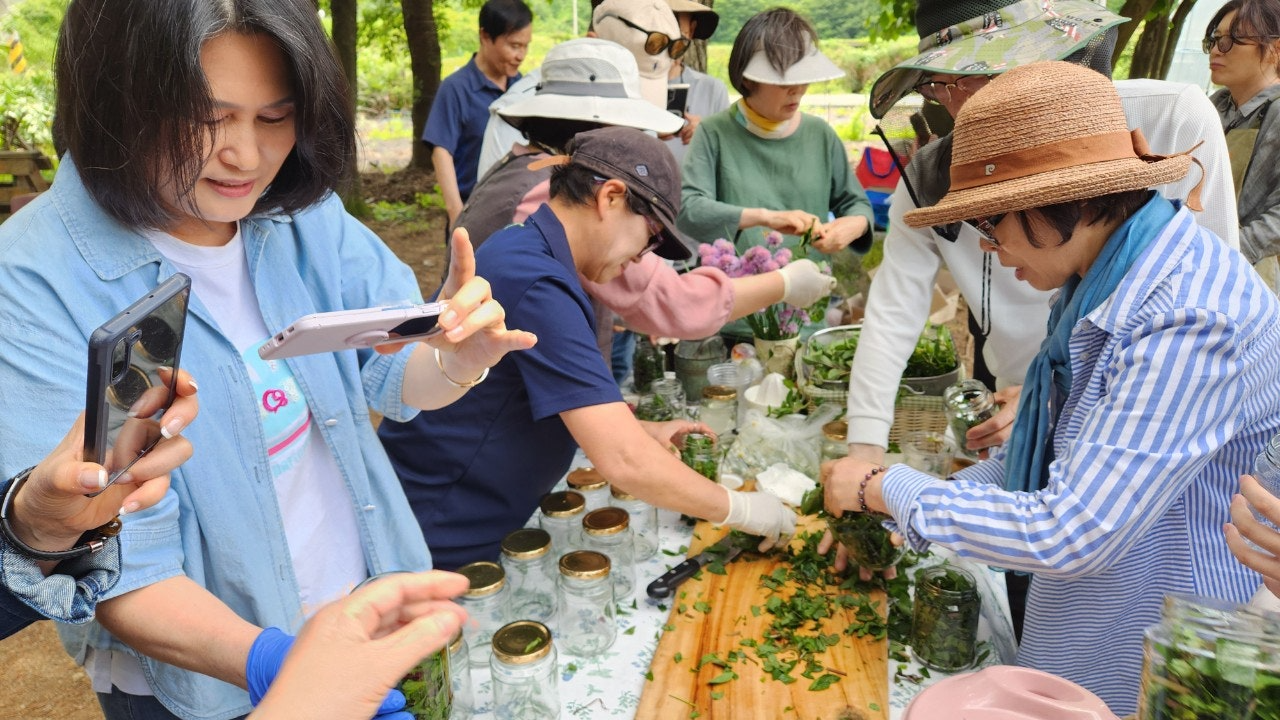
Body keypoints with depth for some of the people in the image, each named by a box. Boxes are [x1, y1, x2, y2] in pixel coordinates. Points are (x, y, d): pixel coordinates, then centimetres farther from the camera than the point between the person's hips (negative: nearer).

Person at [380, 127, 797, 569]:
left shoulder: (521, 250, 5)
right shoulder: (537, 283, -26)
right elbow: (623, 460, -30)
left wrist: (641, 432, 9)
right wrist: (739, 509, -17)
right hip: (441, 546, -9)